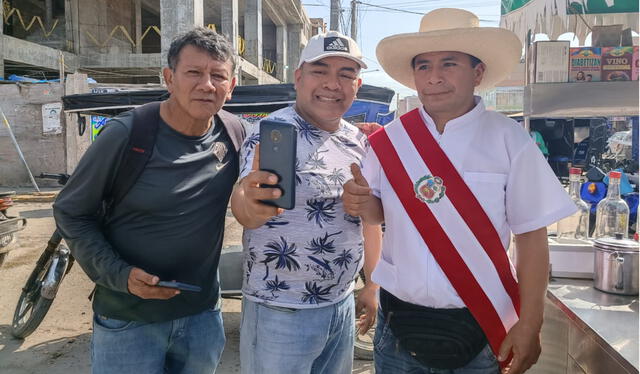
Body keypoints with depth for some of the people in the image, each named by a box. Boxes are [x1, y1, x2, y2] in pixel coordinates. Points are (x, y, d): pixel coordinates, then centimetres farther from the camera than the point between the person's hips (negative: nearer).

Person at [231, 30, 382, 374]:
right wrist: (248, 203, -53)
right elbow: (245, 206, -30)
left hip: (343, 304, 6)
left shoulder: (360, 142, 4)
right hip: (280, 311, -6)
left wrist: (372, 285, 12)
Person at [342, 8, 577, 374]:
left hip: (481, 328, -1)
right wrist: (363, 204, -16)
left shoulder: (509, 140, -8)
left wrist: (529, 326, -7)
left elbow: (532, 236, -5)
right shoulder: (390, 140, -3)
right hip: (399, 320, 2)